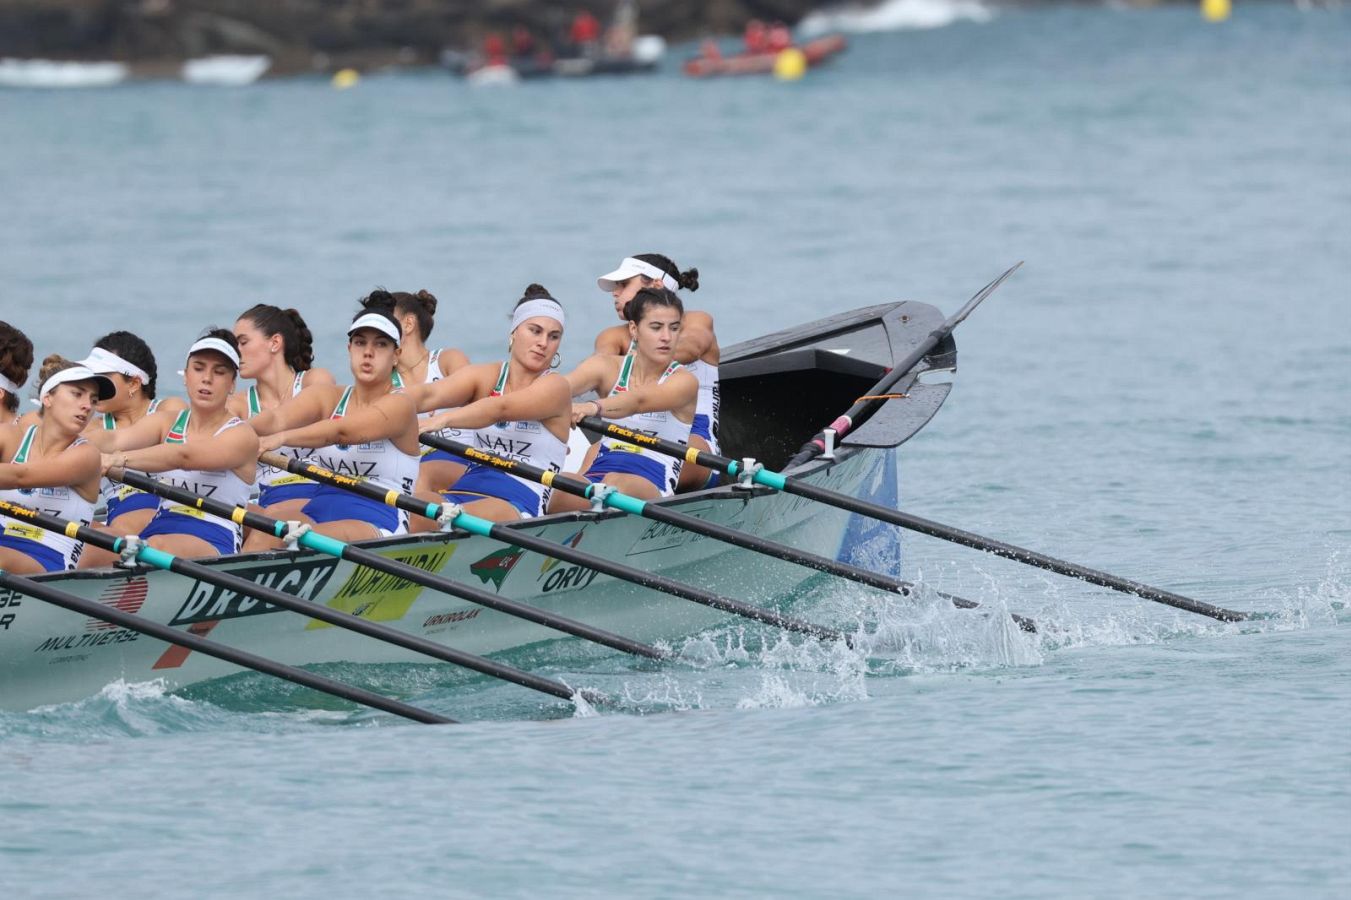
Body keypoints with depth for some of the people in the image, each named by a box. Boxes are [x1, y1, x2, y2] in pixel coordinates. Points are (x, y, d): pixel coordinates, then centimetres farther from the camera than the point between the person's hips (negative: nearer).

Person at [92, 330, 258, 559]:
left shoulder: (242, 435, -1)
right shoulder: (167, 422, 17)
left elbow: (184, 456, -19)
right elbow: (116, 439, -3)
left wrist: (120, 459, -34)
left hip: (215, 543, -5)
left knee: (158, 546, -39)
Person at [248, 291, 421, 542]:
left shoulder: (399, 406, -2)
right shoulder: (326, 397, 15)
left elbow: (341, 432, -20)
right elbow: (277, 418, -5)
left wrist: (281, 438, -36)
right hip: (317, 512, 6)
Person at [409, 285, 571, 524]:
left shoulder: (555, 388, 1)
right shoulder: (485, 377, 14)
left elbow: (501, 409, -18)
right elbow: (430, 394, -5)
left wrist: (443, 420, -37)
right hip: (466, 486, 5)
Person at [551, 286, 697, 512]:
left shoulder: (684, 382, 0)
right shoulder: (609, 367, 11)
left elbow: (639, 401, -22)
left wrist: (595, 407, -42)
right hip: (597, 472, 4)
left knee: (616, 484, -40)